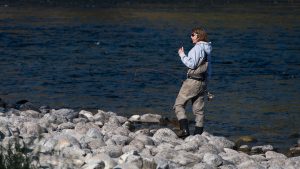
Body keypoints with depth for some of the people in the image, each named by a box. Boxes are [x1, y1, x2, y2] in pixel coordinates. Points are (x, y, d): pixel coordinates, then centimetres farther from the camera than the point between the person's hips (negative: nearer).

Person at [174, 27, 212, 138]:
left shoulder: (198, 48, -14)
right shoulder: (207, 49, 14)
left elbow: (192, 64, -20)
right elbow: (208, 68, 17)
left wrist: (182, 55, -8)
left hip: (193, 81, -9)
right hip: (203, 82, 9)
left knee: (179, 105, -3)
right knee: (198, 109, 10)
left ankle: (184, 129, -16)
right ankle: (198, 133, 7)